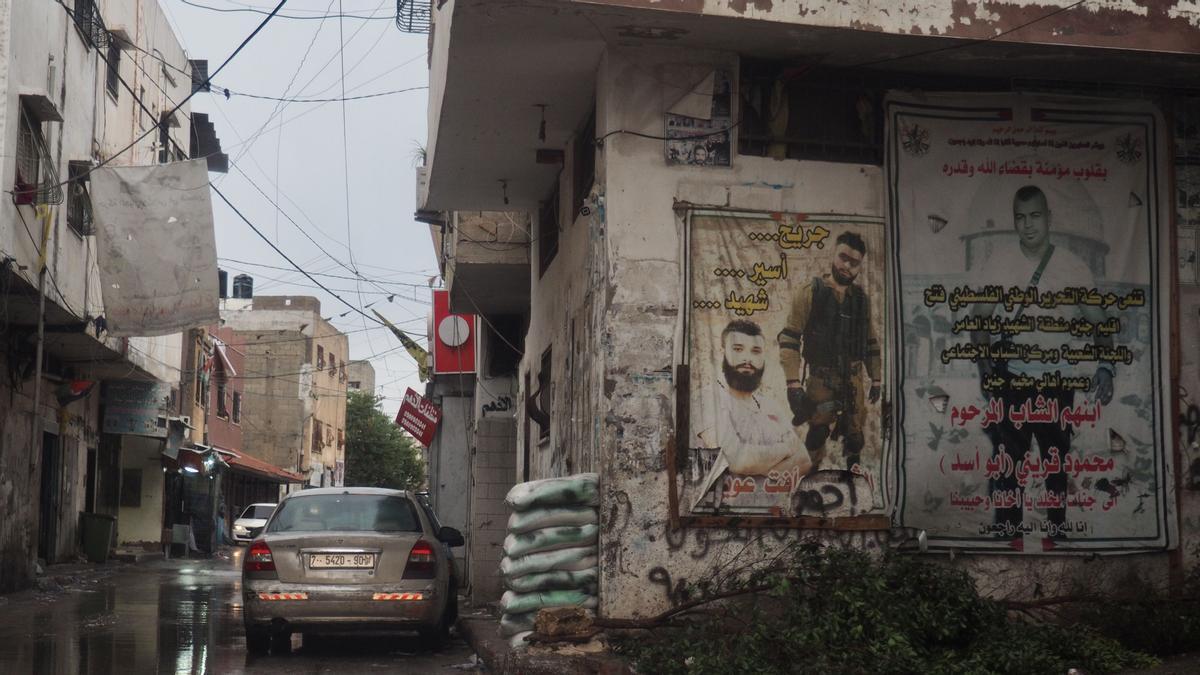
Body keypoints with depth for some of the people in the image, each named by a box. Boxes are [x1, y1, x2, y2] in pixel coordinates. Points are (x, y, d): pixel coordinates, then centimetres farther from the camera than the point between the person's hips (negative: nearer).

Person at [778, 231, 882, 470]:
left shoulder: (861, 299, 10)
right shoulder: (811, 292, -5)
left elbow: (871, 343, 18)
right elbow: (788, 339, -10)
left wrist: (875, 379, 13)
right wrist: (793, 383, -17)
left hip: (852, 381, 4)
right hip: (820, 380, -4)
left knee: (855, 438, 9)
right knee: (817, 436, -8)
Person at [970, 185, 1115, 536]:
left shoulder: (1073, 267, -6)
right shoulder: (998, 262, -5)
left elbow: (1098, 321, 0)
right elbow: (980, 316, 1)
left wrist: (1105, 367, -15)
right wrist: (984, 361, -15)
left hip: (1056, 381, 0)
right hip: (1009, 379, 0)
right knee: (1008, 463, 5)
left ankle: (1058, 534, 25)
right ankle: (1007, 536, 14)